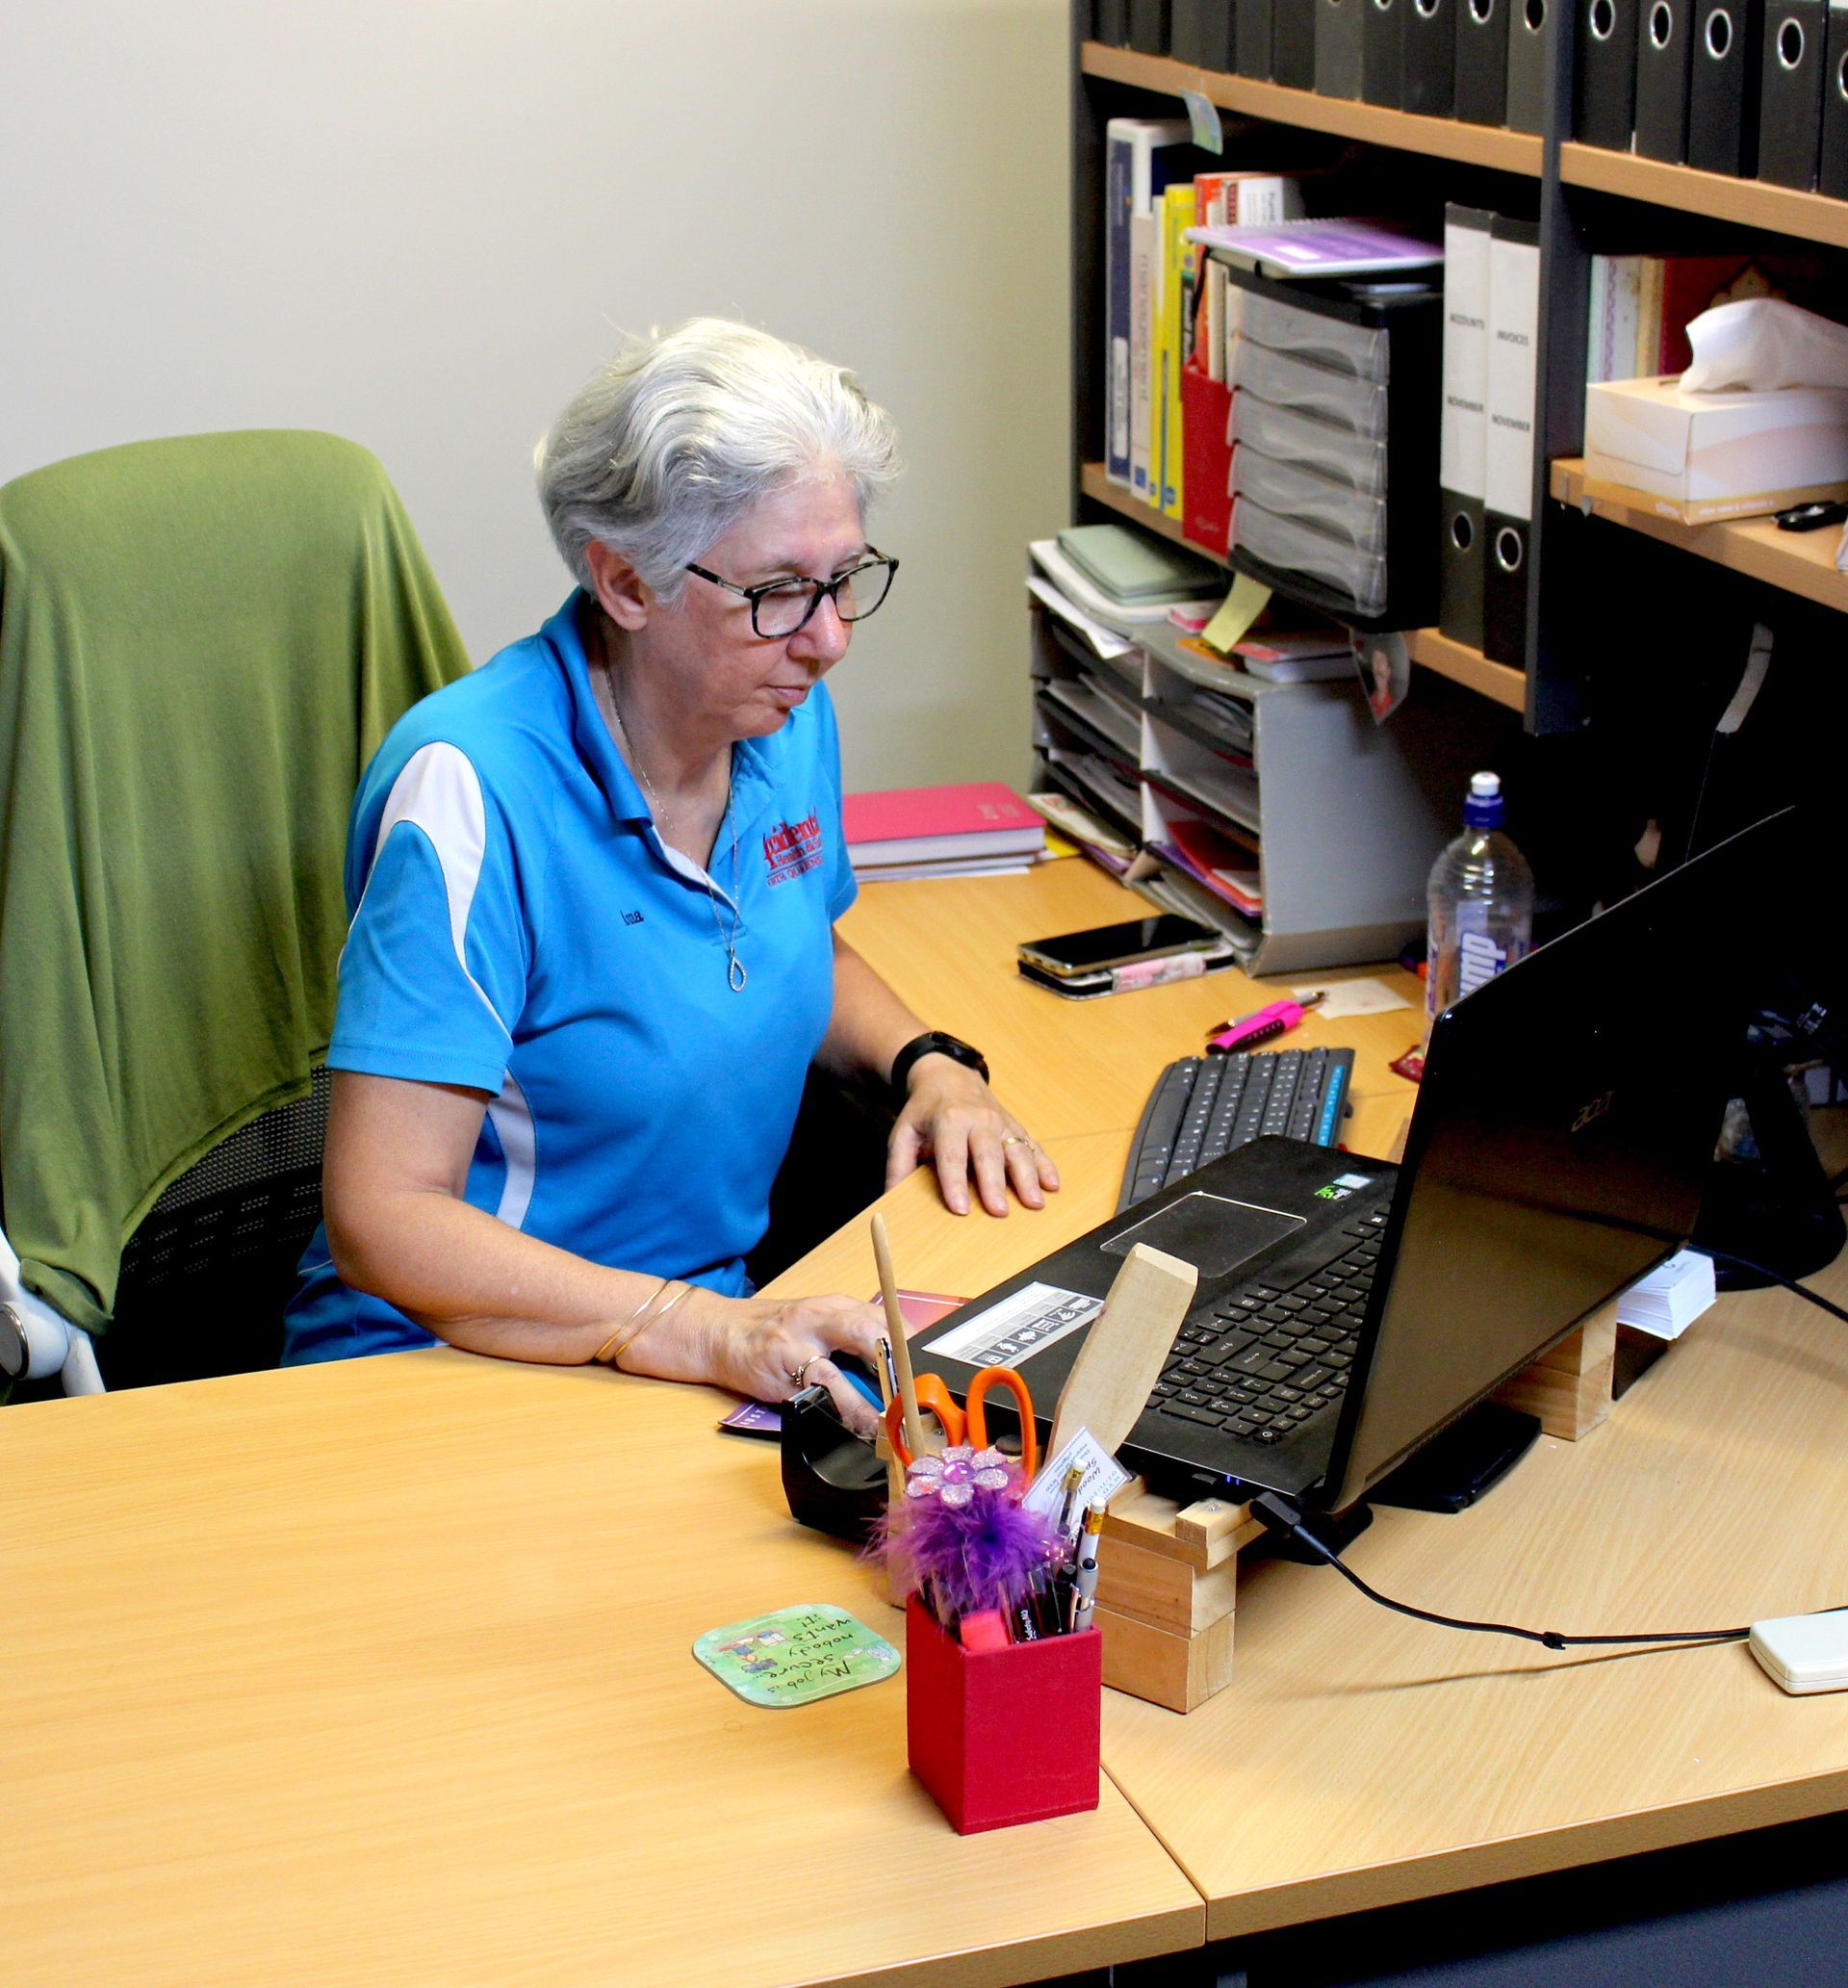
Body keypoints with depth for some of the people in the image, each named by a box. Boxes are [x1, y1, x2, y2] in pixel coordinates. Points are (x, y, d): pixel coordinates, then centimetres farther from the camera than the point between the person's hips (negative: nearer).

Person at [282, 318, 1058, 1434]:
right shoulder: (473, 788, -21)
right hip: (462, 1357, -7)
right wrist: (704, 1332, -35)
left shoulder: (788, 715, 4)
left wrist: (929, 1063, 6)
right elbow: (381, 1222, -25)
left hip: (725, 1320, 8)